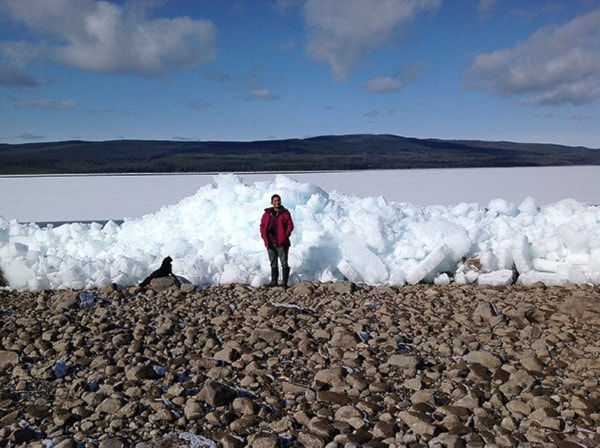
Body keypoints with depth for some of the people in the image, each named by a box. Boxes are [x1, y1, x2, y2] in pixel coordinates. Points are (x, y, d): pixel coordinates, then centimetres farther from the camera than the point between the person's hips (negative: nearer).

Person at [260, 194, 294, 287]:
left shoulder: (285, 213, 0)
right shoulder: (267, 213, 8)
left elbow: (290, 225, -3)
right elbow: (262, 226, 9)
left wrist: (285, 236, -13)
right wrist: (264, 237, -2)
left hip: (282, 242, -3)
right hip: (270, 243, 4)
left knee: (284, 263, -2)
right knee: (273, 263, 12)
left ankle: (284, 282, 1)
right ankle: (274, 281, 20)